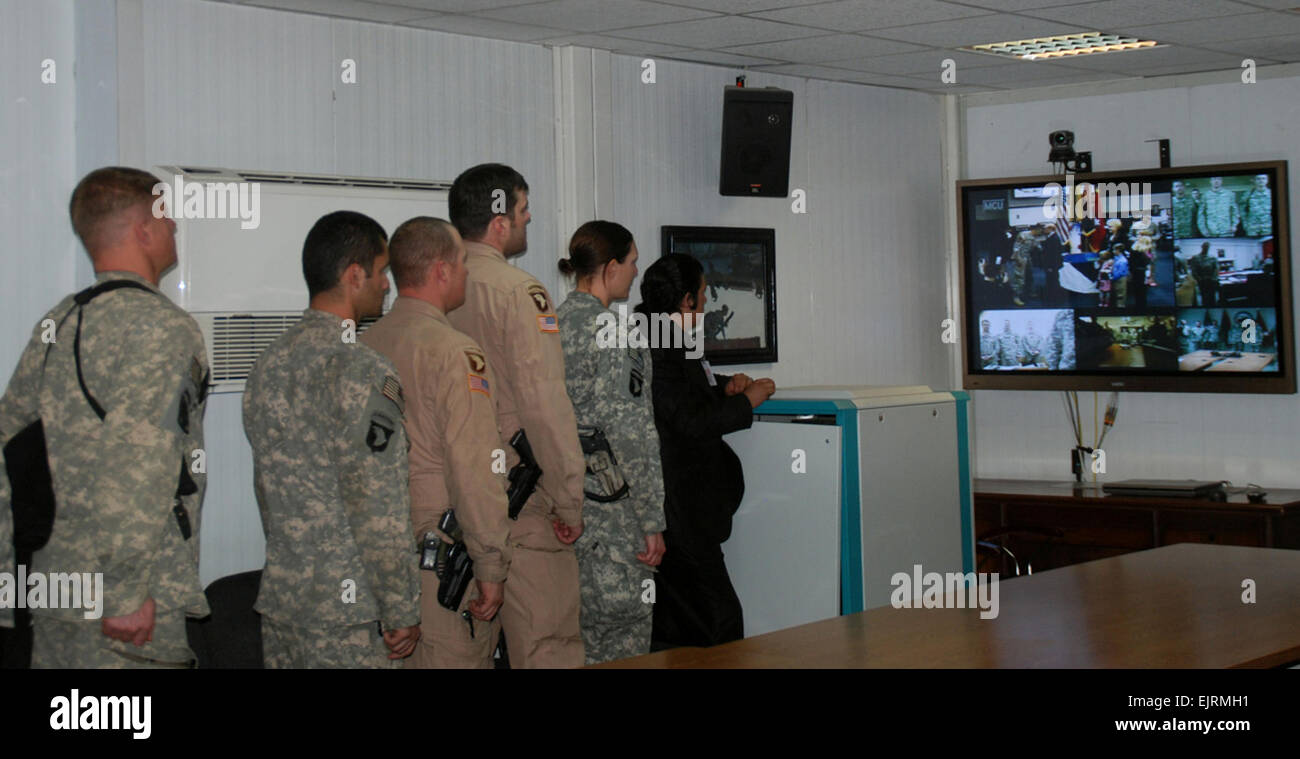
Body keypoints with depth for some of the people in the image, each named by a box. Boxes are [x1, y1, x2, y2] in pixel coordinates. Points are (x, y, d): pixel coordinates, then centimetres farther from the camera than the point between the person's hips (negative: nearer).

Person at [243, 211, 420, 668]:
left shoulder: (268, 364, 8)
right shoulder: (361, 371, -16)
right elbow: (377, 512, -18)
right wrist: (401, 612, -11)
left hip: (279, 598, 8)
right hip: (346, 613, -8)